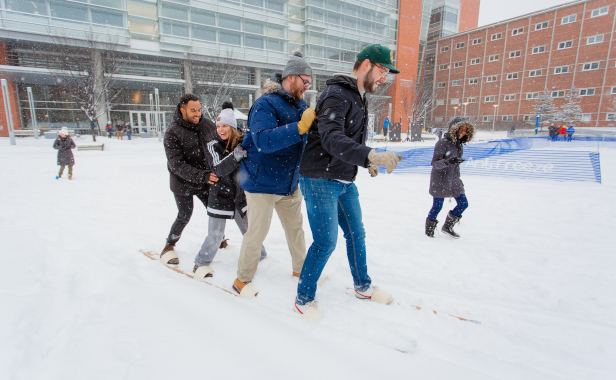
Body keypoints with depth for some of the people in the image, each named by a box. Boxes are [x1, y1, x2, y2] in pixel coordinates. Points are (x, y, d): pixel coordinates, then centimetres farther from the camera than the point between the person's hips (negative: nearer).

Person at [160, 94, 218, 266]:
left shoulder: (206, 124, -4)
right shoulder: (172, 132, -18)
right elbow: (177, 165, -23)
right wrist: (202, 176, -34)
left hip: (204, 180, 4)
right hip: (183, 183, -4)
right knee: (184, 216, -2)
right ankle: (168, 247, 23)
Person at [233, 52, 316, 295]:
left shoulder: (301, 105, 7)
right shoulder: (265, 105, -18)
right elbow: (264, 141, -34)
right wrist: (300, 127, -38)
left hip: (290, 183, 8)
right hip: (263, 182, -7)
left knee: (295, 226, 18)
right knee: (257, 232, 2)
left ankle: (301, 268, 38)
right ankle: (243, 278, 24)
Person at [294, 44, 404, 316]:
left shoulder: (358, 98, 16)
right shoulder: (337, 95, -17)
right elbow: (332, 139, -33)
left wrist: (367, 162, 11)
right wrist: (371, 155, -45)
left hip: (345, 182, 9)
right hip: (320, 181, -9)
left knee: (356, 234, 17)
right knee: (326, 242, -5)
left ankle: (362, 286, 37)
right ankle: (304, 298, 17)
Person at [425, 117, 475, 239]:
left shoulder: (459, 144, 8)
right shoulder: (443, 143, -16)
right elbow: (435, 163, -21)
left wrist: (458, 178, 22)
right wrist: (447, 162, -39)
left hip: (453, 180, 8)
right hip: (440, 181, -8)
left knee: (463, 204, 9)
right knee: (437, 206, -1)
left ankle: (447, 227, 27)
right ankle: (429, 229, 20)